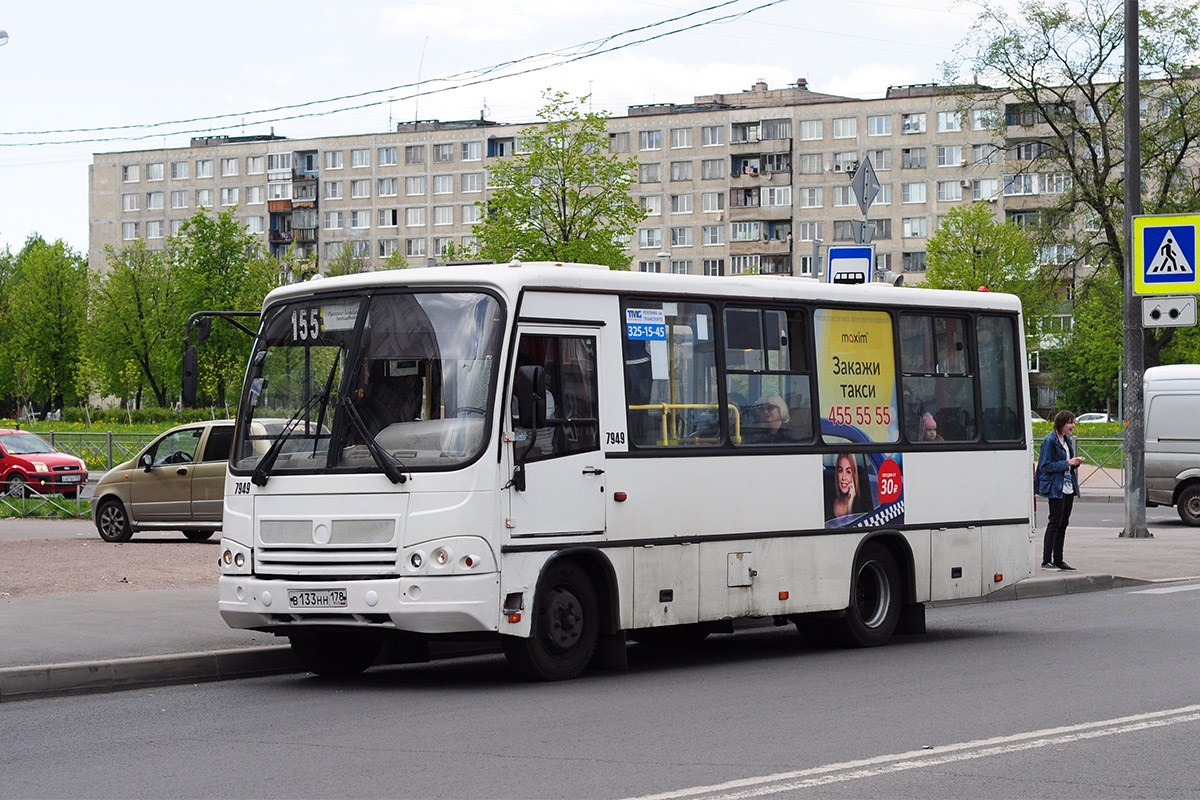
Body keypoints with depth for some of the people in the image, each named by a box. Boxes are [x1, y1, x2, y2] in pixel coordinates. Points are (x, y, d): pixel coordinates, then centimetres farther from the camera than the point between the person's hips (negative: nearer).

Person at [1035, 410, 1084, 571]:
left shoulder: (1068, 440, 15)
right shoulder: (1050, 441, -11)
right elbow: (1045, 466, -15)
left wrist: (1075, 462, 3)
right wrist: (1067, 463, -18)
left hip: (1068, 488, 8)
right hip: (1055, 487, -8)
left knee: (1063, 523, 9)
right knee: (1055, 522, -9)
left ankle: (1058, 560, 13)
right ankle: (1046, 561, -7)